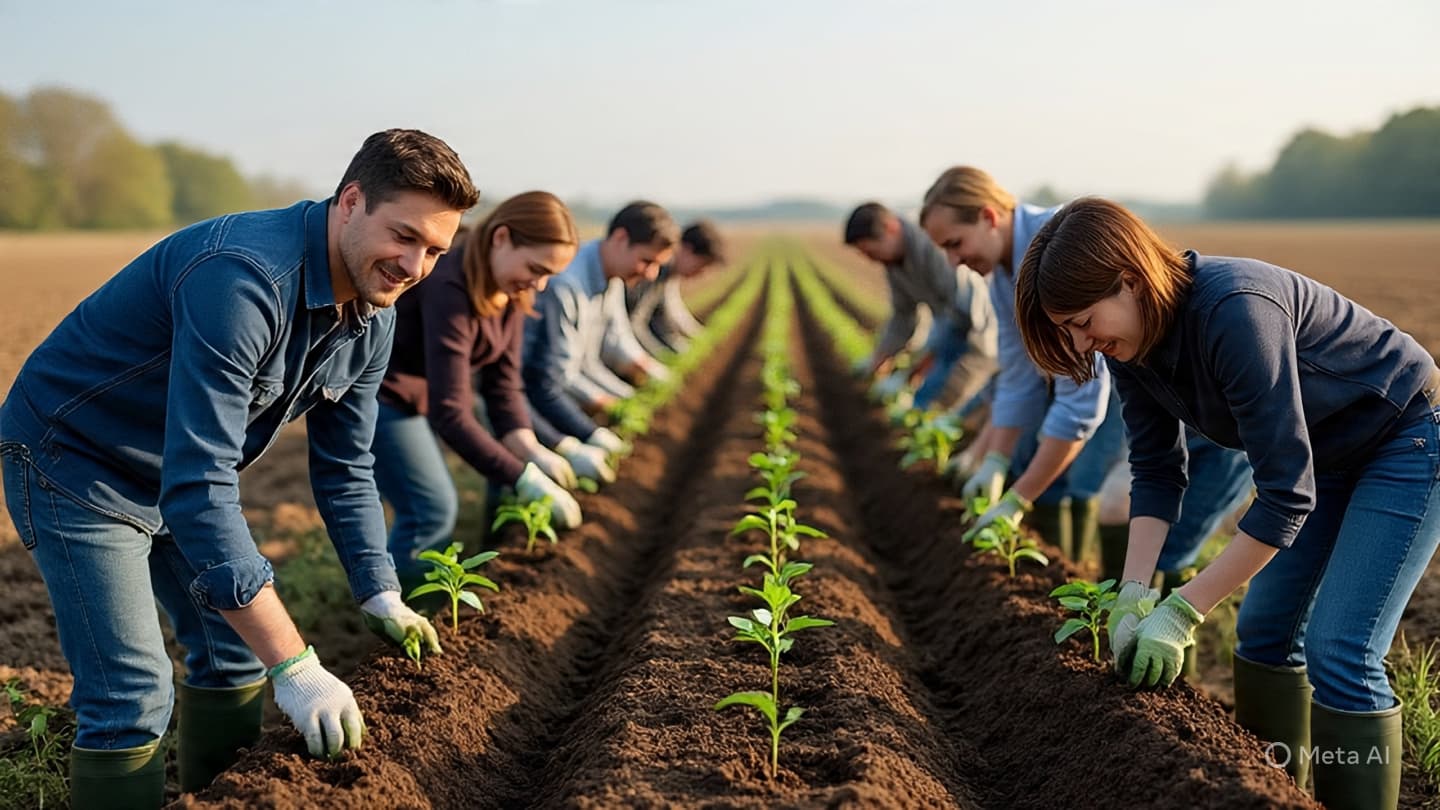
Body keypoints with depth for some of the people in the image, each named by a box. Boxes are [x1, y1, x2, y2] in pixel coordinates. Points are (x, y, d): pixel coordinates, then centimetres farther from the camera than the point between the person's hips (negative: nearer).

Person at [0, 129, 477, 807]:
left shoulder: (371, 319, -7)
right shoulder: (242, 279, -37)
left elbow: (344, 469, 5)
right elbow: (198, 486, -40)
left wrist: (380, 595, -2)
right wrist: (293, 664, -40)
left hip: (185, 477, 9)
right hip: (75, 466, -8)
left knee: (234, 647, 14)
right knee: (133, 693, -13)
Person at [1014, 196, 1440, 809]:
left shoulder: (1236, 311, -36)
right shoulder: (1131, 343, -11)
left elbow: (1286, 494, -34)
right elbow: (1156, 471, -4)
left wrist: (1183, 612, -29)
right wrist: (1133, 596, -15)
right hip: (1327, 452, 8)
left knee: (1339, 654, -15)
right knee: (1264, 631, 6)